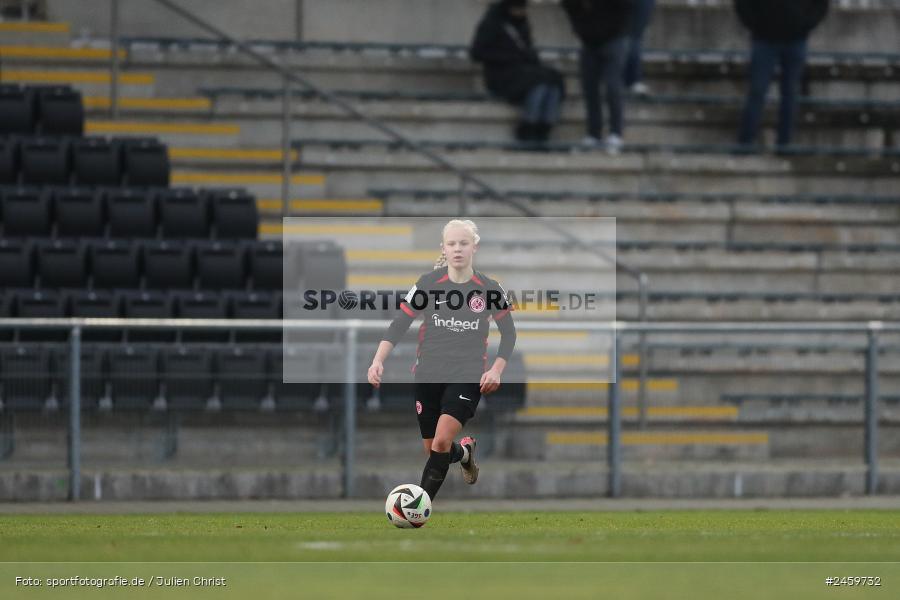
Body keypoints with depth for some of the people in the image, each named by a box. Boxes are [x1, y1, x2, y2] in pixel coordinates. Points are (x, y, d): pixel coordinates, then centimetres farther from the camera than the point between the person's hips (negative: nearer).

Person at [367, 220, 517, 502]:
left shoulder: (490, 289, -4)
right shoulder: (428, 283, -5)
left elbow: (508, 333, 7)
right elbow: (399, 324, -4)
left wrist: (496, 370, -6)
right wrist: (378, 361, -17)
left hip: (468, 377, -2)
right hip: (428, 377, 2)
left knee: (441, 441, -21)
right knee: (432, 450, 10)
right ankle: (464, 452, 46)